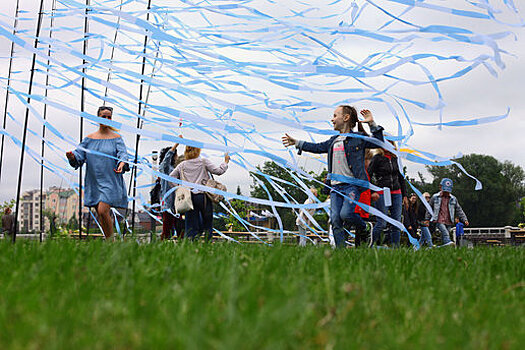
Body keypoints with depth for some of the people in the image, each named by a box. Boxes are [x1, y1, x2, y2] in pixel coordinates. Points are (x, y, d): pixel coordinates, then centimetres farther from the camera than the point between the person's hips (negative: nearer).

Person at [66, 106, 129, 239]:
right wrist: (72, 156, -20)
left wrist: (122, 164, -32)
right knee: (100, 214, 7)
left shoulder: (116, 138, 3)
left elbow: (123, 154, -9)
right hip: (94, 182, 4)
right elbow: (79, 155, 4)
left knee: (103, 211, -18)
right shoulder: (89, 138, 11)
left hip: (111, 181, -4)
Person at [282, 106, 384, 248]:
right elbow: (318, 147, 31)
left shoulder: (359, 137, 1)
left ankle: (362, 227, 9)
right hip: (335, 186, 6)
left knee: (346, 213, -23)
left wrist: (372, 124, -9)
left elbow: (378, 143, 1)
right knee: (335, 219, -5)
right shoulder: (334, 140, 19)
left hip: (352, 185, -6)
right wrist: (297, 143, 34)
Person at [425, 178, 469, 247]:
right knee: (445, 232, -28)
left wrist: (464, 219, 7)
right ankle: (447, 241, -49)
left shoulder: (453, 199, 13)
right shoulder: (435, 197, 7)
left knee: (444, 236, -1)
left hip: (448, 222, 3)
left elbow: (459, 210, 16)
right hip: (439, 221, -3)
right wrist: (427, 220, 15)